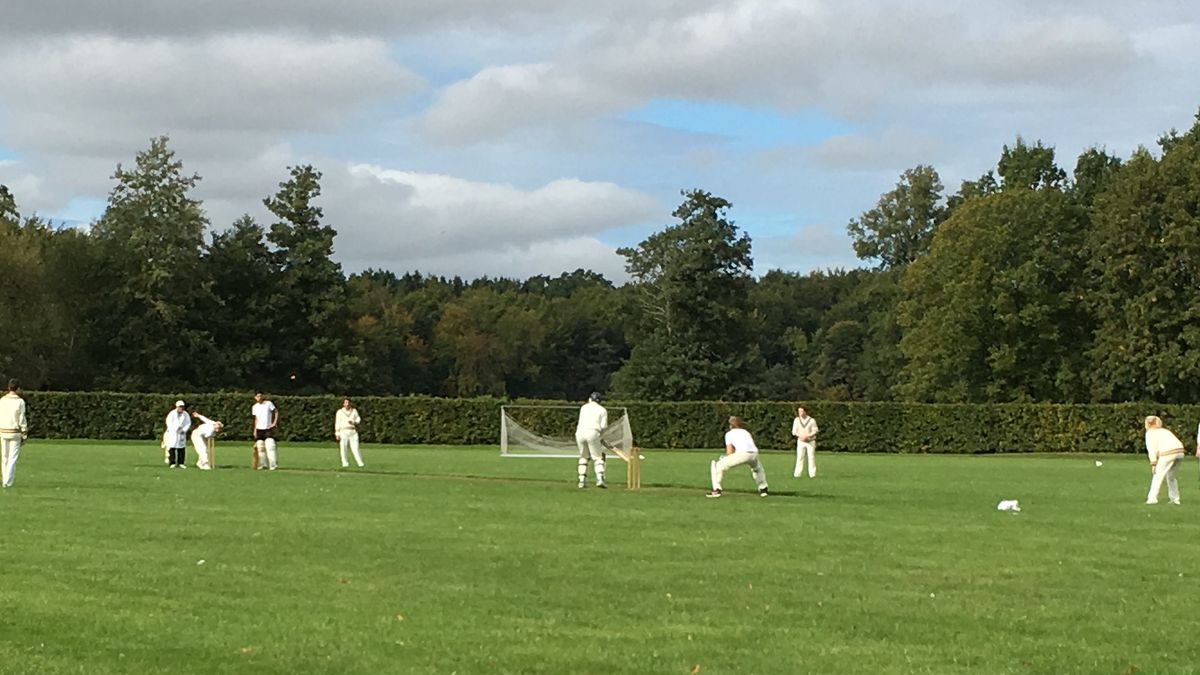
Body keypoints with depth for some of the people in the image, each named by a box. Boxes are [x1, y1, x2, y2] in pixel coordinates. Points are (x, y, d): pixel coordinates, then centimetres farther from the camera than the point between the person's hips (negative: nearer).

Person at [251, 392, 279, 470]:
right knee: (260, 448, 3)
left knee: (270, 446, -16)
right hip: (259, 429, 5)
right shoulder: (254, 407, 10)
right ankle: (263, 464, 11)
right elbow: (256, 419, 16)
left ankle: (272, 465, -17)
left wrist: (274, 423, -9)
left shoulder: (268, 403, -3)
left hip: (268, 428, -5)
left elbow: (276, 412, 0)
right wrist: (255, 430, 11)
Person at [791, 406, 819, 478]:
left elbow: (815, 431, -4)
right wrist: (800, 436, -16)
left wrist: (807, 436, -20)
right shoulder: (796, 420, 4)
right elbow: (794, 431, 3)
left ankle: (812, 474, 0)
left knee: (811, 457, -3)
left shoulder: (811, 420, -4)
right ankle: (797, 474, -3)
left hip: (810, 441, -2)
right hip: (801, 441, 2)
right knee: (799, 457, -2)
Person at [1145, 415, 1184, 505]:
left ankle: (1152, 498, -5)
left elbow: (1151, 448, -3)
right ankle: (1175, 499, 21)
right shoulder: (1164, 430, 29)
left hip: (1168, 454, -7)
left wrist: (1153, 463, -5)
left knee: (1158, 475, 2)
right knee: (1171, 476, 21)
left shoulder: (1150, 433, 8)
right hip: (1180, 451, 7)